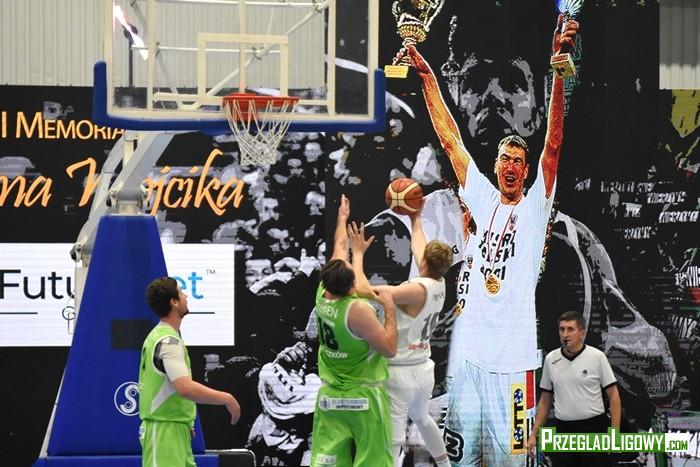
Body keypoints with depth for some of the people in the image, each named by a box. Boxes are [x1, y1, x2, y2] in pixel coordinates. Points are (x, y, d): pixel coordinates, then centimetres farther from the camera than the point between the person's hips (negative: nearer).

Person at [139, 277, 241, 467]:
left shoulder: (158, 336, 15)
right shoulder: (169, 341, -18)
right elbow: (186, 388, -29)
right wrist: (226, 399, -20)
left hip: (176, 431, 10)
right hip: (165, 431, -10)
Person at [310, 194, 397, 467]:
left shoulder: (322, 295, -3)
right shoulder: (358, 310, -22)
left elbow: (339, 249, 14)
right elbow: (389, 349, -17)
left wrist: (342, 218, 30)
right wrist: (389, 309, -10)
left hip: (330, 397, 6)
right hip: (364, 398, -6)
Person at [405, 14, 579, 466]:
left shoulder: (535, 205, 1)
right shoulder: (483, 199, 11)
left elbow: (553, 145, -11)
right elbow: (451, 139, 12)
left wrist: (558, 72, -22)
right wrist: (427, 76, 9)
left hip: (513, 359, -4)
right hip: (472, 353, 4)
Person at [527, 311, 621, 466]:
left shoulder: (597, 357, -7)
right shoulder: (551, 360, 5)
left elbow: (613, 396, -5)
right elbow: (545, 400, 13)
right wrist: (534, 434, 7)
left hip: (594, 430, -4)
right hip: (563, 431, 4)